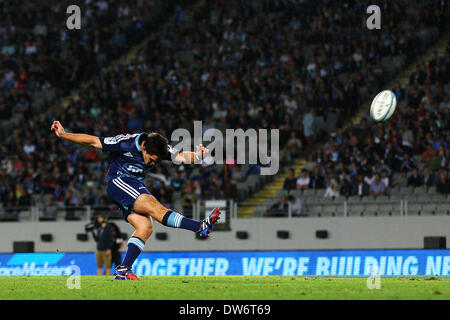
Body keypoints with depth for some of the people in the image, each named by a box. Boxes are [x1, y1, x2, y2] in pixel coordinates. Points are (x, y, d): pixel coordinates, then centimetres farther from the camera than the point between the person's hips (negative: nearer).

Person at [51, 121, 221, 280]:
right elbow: (94, 141, -11)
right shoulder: (125, 143, -18)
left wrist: (196, 156, -40)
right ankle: (199, 227, -40)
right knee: (152, 206, -26)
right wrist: (63, 135, -11)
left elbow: (180, 156, -18)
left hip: (136, 187, 7)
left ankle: (123, 270, -14)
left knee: (145, 228, -13)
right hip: (117, 183, -7)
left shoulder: (161, 148, -5)